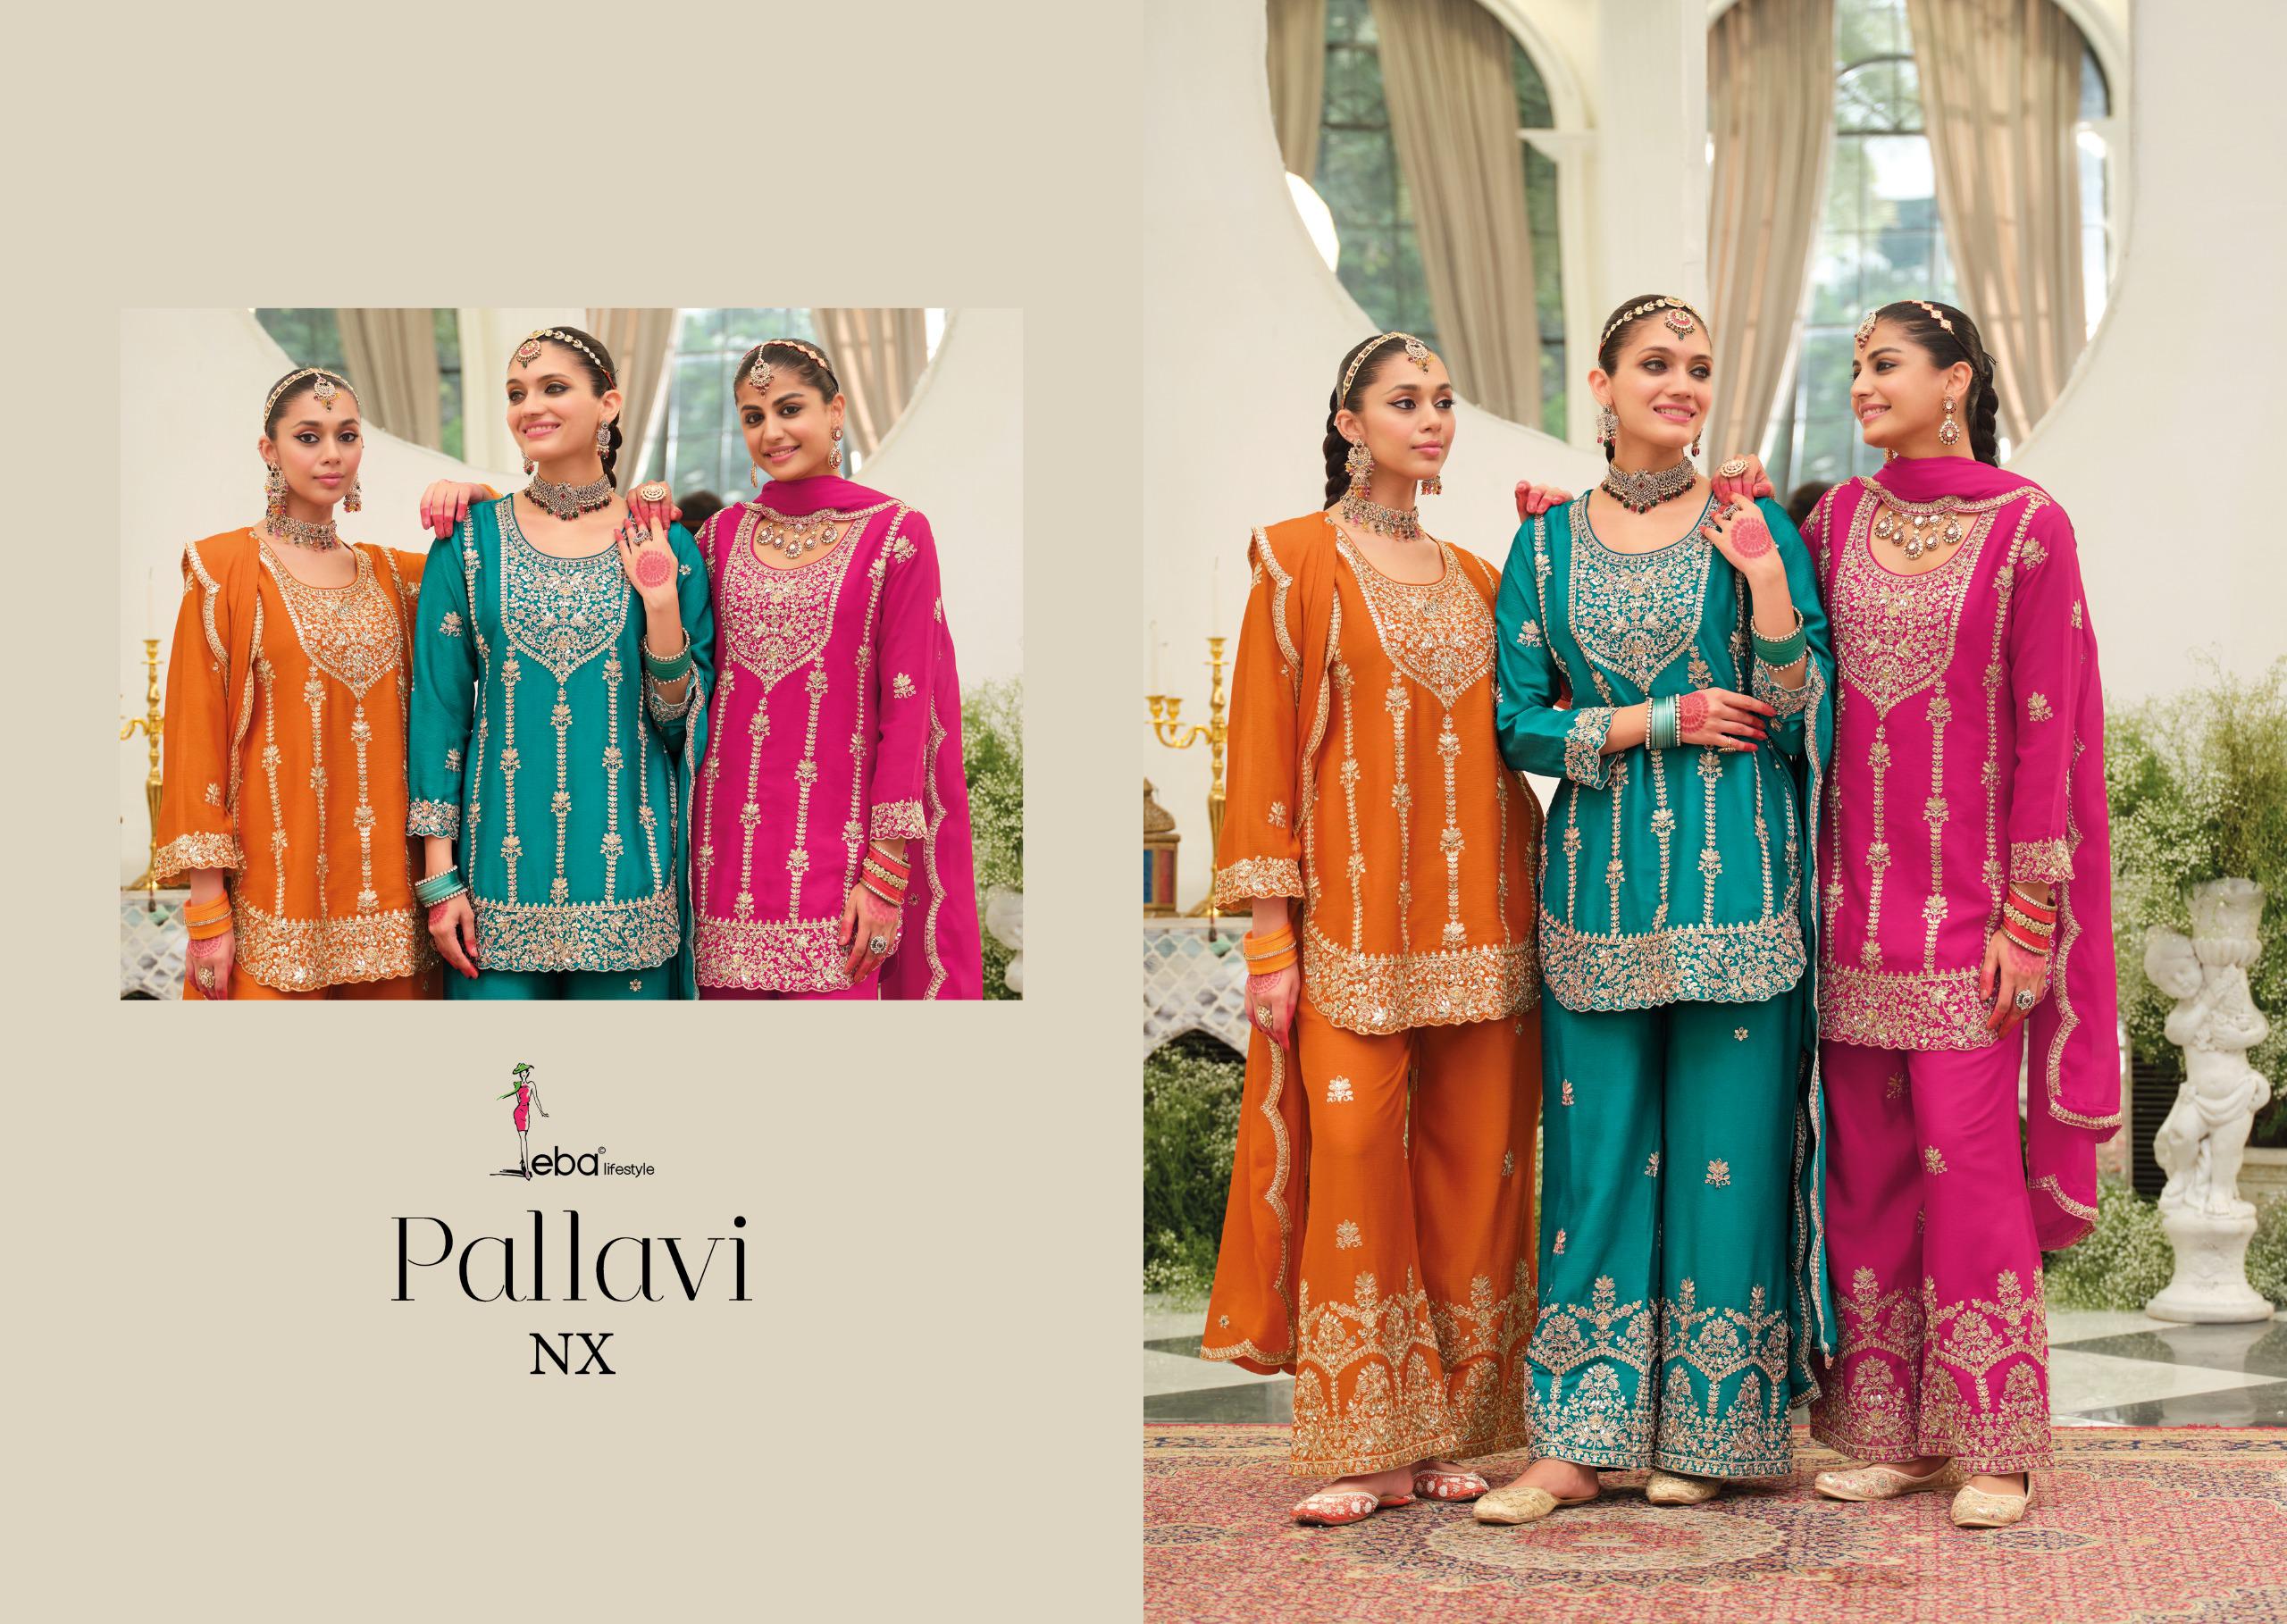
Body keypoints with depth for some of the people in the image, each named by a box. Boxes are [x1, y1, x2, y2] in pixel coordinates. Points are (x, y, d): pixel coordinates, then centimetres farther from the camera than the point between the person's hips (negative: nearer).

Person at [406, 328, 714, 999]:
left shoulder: (665, 547, 3)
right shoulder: (470, 537, 2)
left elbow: (683, 721, 3)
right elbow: (438, 709, 2)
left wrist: (661, 601, -11)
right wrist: (439, 879, -3)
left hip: (624, 875, 0)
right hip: (500, 881, 0)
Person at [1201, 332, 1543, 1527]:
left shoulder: (1477, 578, 15)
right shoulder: (1298, 560, 1)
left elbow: (1511, 734, 16)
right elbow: (1263, 745, -4)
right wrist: (1269, 935, -10)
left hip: (1474, 924, 5)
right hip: (1351, 921, -5)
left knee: (1470, 1163, 3)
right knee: (1354, 1158, -8)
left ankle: (1448, 1432, 11)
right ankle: (1364, 1447, -1)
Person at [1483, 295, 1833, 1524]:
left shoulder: (1752, 527, 3)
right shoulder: (1548, 544, 8)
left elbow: (1802, 719, -1)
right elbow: (1519, 726, 5)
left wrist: (1767, 582, -15)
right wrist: (1659, 719, -7)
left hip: (1732, 872, -2)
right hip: (1600, 875, 2)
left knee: (1725, 1145, 1)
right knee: (1595, 1148, 3)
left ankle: (1712, 1428, 12)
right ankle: (1577, 1440, 8)